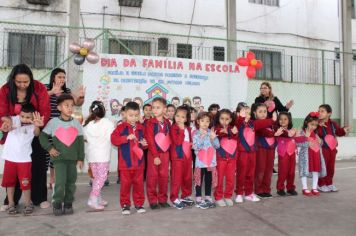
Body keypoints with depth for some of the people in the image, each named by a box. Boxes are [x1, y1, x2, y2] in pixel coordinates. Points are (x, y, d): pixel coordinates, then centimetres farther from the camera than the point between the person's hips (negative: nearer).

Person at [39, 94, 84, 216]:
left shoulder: (76, 122, 3)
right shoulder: (53, 122, -3)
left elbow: (80, 141, 5)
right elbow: (42, 136, 4)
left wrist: (80, 158, 3)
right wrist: (49, 148, -8)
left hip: (72, 158, 3)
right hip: (59, 158, -3)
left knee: (71, 182, 9)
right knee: (60, 182, -7)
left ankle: (68, 204, 24)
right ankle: (57, 204, 12)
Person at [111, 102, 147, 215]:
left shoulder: (141, 128, 7)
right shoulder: (121, 127, -4)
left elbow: (144, 141, 18)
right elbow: (113, 139, -16)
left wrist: (144, 144, -4)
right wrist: (127, 138, -25)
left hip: (139, 162, 3)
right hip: (125, 162, -3)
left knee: (139, 183, 10)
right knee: (125, 184, 6)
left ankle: (139, 203, 22)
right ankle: (125, 204, 18)